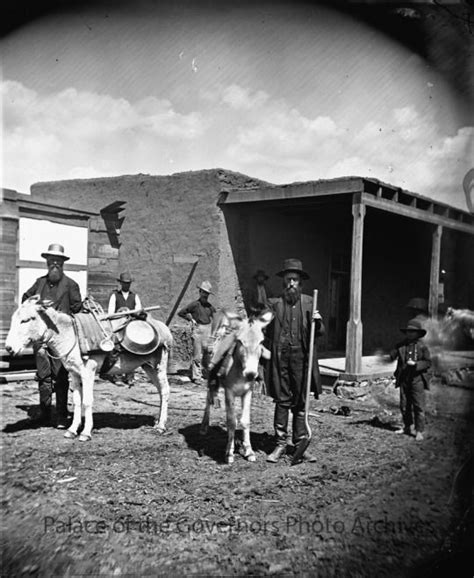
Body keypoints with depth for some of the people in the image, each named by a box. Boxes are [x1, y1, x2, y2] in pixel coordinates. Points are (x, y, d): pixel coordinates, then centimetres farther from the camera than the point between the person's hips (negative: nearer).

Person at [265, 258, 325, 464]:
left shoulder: (308, 302, 8)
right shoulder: (274, 303, 5)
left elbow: (320, 333, 9)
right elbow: (266, 331, 12)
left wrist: (317, 321, -10)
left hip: (301, 357, 1)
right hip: (280, 357, -1)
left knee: (300, 403, 6)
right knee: (282, 401, 3)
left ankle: (300, 444, 15)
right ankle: (280, 444, 11)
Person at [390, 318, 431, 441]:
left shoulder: (422, 347, -2)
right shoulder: (401, 345, 7)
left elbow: (428, 362, -3)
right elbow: (392, 355, 5)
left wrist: (415, 364, -17)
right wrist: (393, 355, -18)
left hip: (417, 379, -4)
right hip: (403, 379, 4)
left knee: (418, 406, -3)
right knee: (404, 405, 11)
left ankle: (419, 431, 3)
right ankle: (407, 427, 27)